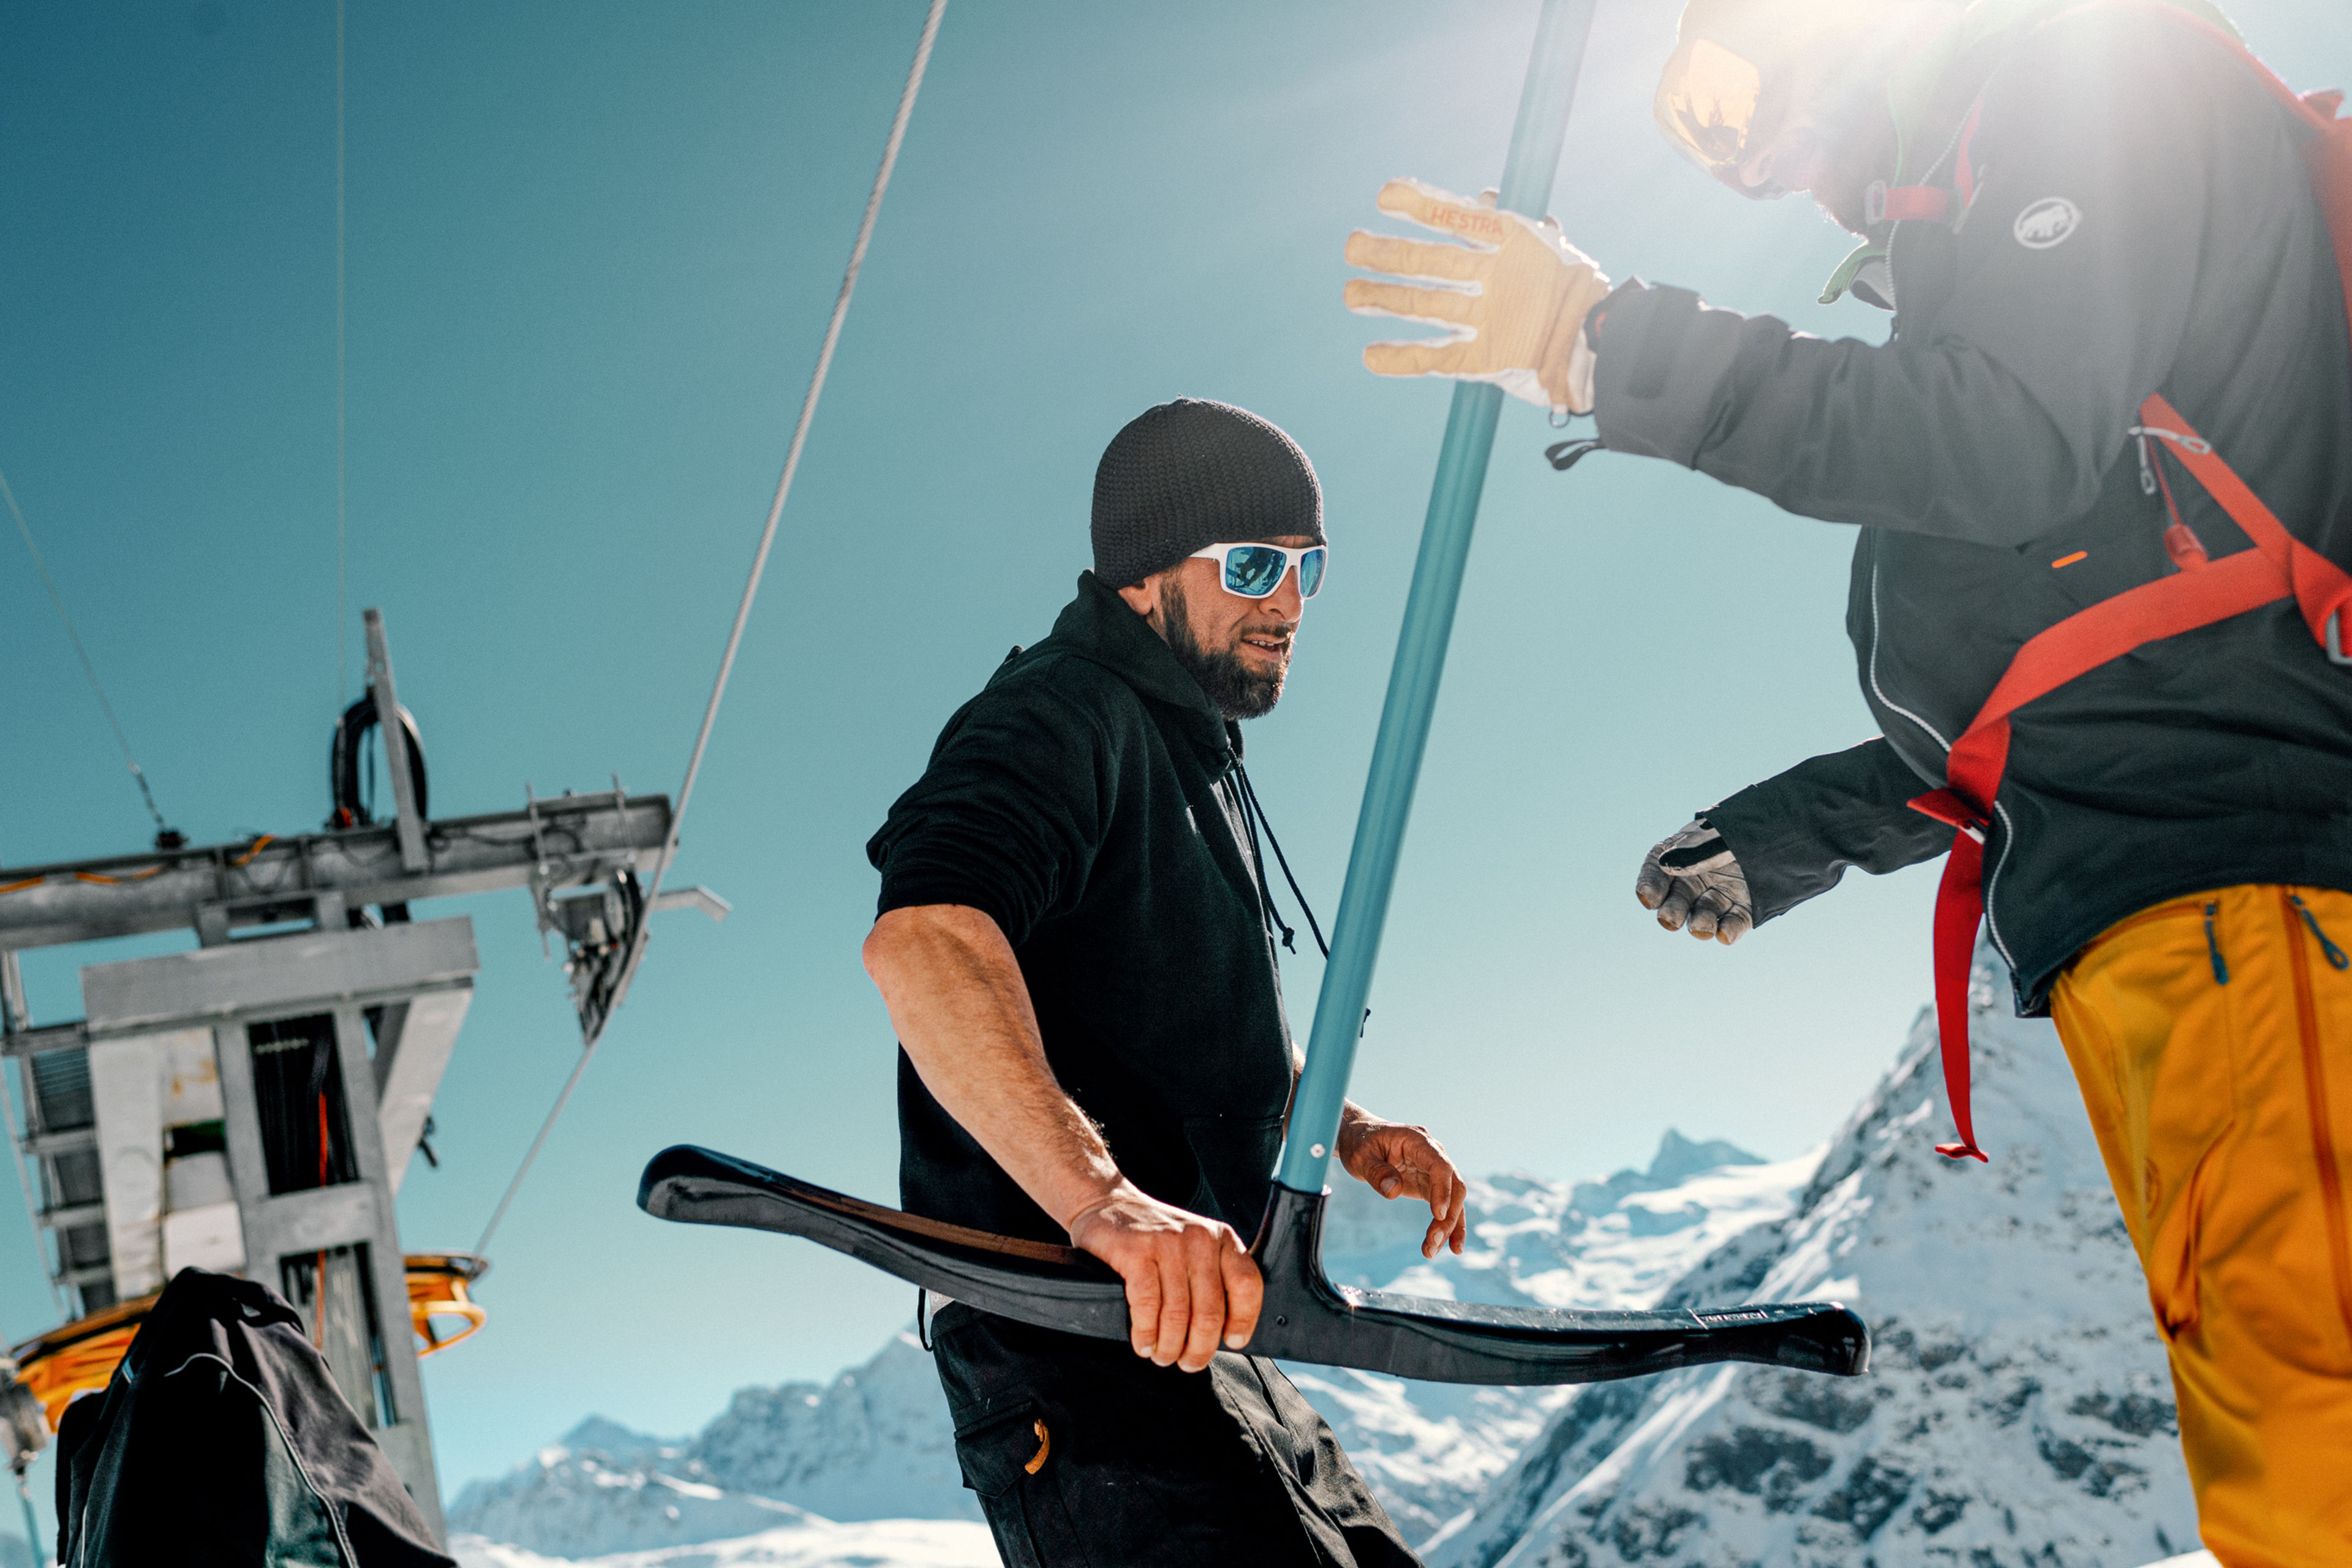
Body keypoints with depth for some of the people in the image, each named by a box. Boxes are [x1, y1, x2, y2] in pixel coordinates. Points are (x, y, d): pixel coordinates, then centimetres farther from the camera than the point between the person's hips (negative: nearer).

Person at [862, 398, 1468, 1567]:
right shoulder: (1063, 715, -11)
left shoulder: (1194, 762, 21)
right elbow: (922, 937, -32)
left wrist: (1341, 1131, 12)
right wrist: (1103, 1198, -44)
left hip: (1206, 1340, 10)